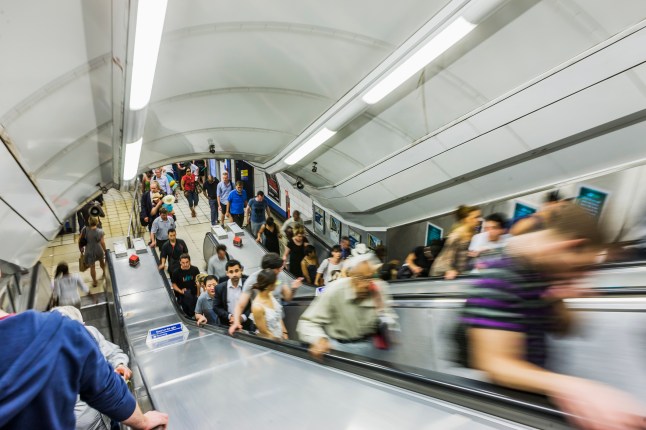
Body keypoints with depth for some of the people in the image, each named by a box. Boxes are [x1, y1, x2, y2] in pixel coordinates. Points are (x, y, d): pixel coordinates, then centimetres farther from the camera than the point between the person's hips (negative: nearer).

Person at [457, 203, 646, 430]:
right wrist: (569, 388, -47)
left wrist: (556, 303, -10)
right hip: (489, 390, -7)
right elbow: (495, 364, -32)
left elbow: (562, 327, 11)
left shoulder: (544, 271, 0)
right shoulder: (500, 279, -27)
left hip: (528, 383, 7)